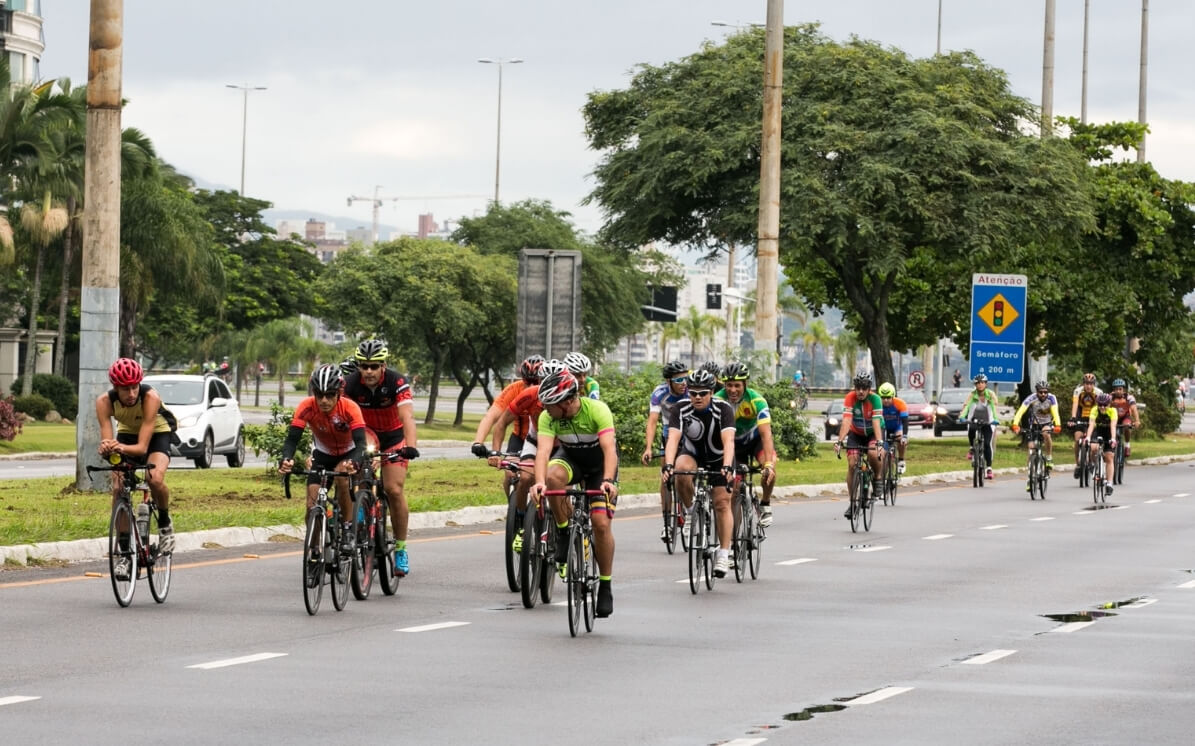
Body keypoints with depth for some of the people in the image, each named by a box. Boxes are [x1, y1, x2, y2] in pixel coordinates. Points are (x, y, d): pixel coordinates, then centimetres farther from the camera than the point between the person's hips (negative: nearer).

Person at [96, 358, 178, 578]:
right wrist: (106, 448, -56)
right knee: (118, 488, -16)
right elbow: (106, 440, -32)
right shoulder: (105, 401, -28)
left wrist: (123, 448, -59)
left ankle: (165, 523, -2)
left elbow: (142, 446, -39)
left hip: (156, 434, -3)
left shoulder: (150, 397, -36)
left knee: (155, 479, -31)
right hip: (127, 433, 3)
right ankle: (124, 552, -6)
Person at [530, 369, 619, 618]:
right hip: (570, 457, 2)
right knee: (553, 477, -34)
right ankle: (564, 533, -13)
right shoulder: (548, 417, -24)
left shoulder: (597, 410, -32)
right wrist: (539, 482, -53)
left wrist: (607, 481, -57)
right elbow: (544, 450, -35)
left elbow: (609, 448, -41)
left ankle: (605, 587, 0)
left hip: (600, 465, -2)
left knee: (601, 522, -15)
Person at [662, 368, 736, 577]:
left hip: (719, 458, -1)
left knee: (722, 503, -11)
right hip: (692, 454, 1)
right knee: (681, 469, -33)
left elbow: (728, 440, -38)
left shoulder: (723, 409, -26)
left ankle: (723, 554, -4)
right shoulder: (681, 410, -23)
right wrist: (668, 464, -51)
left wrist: (727, 467, -54)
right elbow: (673, 438, -34)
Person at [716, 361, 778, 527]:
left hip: (756, 438, -2)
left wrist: (768, 464, -50)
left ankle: (765, 505, -5)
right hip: (734, 442, 2)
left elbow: (766, 434, -38)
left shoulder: (756, 401, -32)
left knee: (770, 469, -29)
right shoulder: (718, 400, -27)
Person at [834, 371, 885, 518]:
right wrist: (839, 441, -43)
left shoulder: (875, 399, -25)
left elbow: (876, 422, -34)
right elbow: (846, 421, -31)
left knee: (873, 454, -32)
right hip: (856, 433, 2)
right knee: (852, 465, -12)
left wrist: (879, 442, -47)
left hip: (873, 433, -2)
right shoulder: (850, 398, -23)